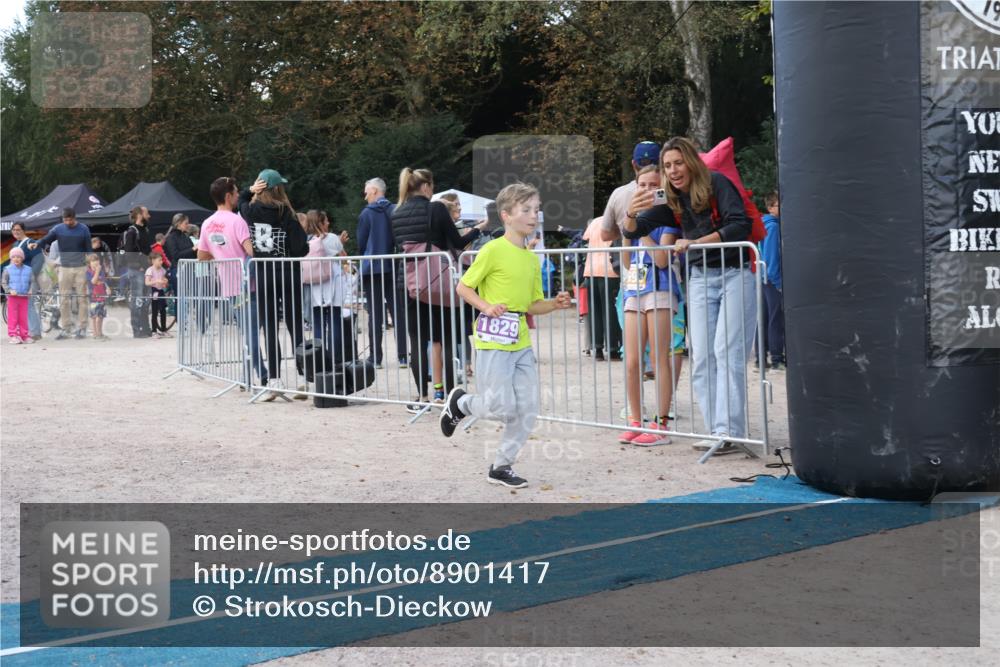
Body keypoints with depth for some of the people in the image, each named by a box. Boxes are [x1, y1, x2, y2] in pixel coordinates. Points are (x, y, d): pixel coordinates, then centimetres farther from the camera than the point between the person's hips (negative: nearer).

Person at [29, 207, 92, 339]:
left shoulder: (83, 229, -2)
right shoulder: (58, 229, 0)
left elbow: (88, 249, 2)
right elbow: (46, 239, -10)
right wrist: (36, 244, -32)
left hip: (80, 268, -1)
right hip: (64, 268, 1)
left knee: (81, 298, 1)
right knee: (64, 300, 1)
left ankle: (82, 328, 7)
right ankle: (66, 329, 7)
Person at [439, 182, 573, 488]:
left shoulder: (532, 258, 12)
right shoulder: (493, 250, -9)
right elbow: (463, 287, -5)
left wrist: (554, 304, 0)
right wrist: (487, 307, -20)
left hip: (521, 342, 7)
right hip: (493, 340, -7)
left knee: (528, 411, 4)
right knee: (502, 409, -7)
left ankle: (501, 466, 19)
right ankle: (460, 402, 23)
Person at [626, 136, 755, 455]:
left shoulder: (716, 183, -9)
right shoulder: (672, 199, 7)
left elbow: (740, 225, -20)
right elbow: (634, 230, 2)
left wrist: (695, 242, -25)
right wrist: (631, 214, -21)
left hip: (734, 274, -6)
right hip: (700, 279, 6)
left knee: (727, 351, -11)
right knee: (701, 356, 0)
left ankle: (728, 431, -12)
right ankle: (717, 430, 4)